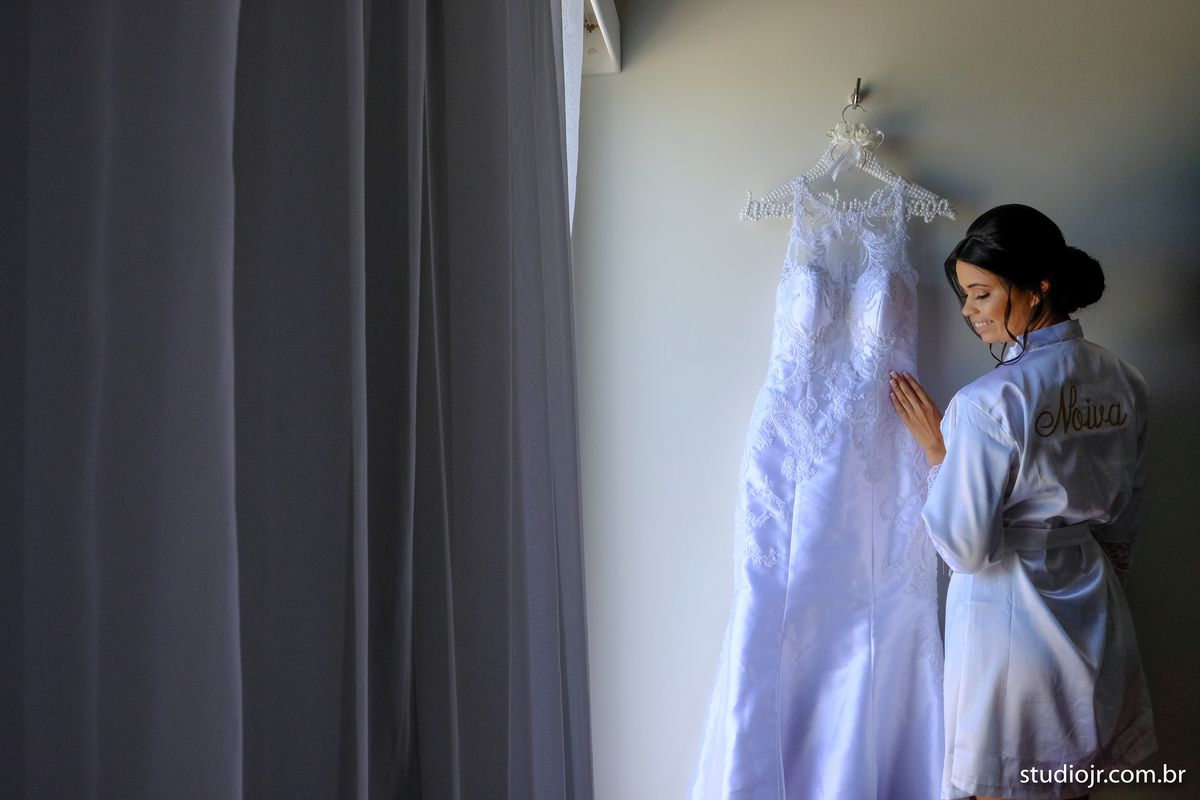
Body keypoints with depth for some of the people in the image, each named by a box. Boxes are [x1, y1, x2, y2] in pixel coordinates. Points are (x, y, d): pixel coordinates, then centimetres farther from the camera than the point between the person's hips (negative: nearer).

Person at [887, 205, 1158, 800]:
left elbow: (965, 548, -18)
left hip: (1008, 623, -7)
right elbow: (1123, 524, 10)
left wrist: (937, 453, -8)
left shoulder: (988, 404, -23)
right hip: (1093, 619, 7)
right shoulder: (1124, 384, 0)